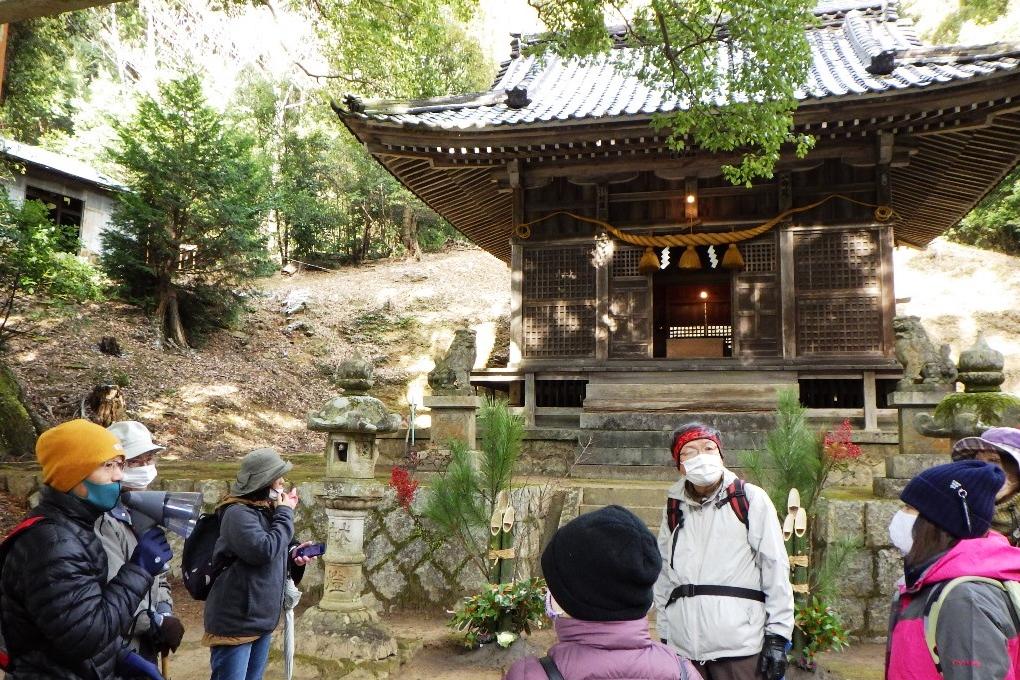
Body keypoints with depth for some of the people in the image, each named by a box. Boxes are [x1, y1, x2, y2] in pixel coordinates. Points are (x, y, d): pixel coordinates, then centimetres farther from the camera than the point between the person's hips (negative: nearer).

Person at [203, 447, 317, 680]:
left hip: (262, 619, 9)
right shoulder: (238, 513, -19)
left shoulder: (266, 510, 10)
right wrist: (285, 513, -18)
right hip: (235, 621, -9)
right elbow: (264, 550, -29)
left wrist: (293, 555, -2)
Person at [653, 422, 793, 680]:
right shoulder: (674, 509, 9)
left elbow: (776, 569, -3)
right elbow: (664, 574, 13)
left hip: (739, 647, -3)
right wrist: (664, 635, 12)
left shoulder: (750, 499, -2)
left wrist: (777, 635, -5)